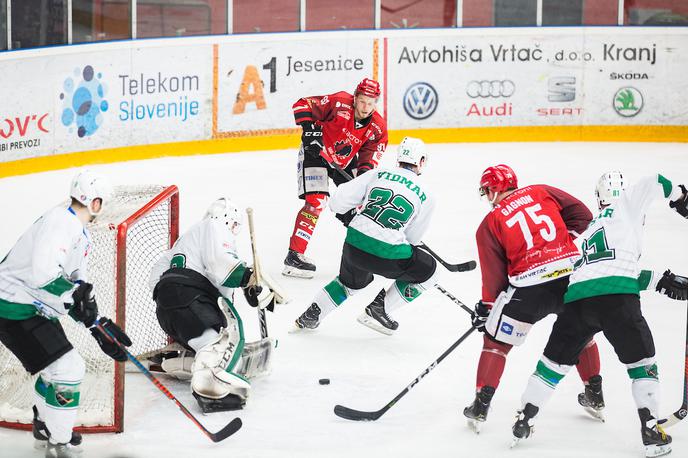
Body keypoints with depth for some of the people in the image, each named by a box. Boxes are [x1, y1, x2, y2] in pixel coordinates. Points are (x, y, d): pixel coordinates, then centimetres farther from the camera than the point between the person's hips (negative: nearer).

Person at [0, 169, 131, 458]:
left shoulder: (81, 235, 13)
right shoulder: (61, 222, -21)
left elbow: (77, 285, 18)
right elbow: (43, 274, -34)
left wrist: (99, 326, 11)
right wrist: (77, 294, -22)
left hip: (35, 310, 11)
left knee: (60, 366, 26)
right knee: (66, 369, -13)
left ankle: (45, 428, 46)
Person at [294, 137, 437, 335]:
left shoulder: (378, 175, 10)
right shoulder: (425, 196, 6)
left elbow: (338, 201, 5)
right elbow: (411, 238, 12)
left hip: (355, 244, 5)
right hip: (387, 253, -5)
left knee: (352, 281, 35)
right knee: (427, 272, 21)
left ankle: (310, 316, 33)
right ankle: (378, 310, 17)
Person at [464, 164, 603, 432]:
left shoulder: (490, 224, 7)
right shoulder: (541, 192, 13)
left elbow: (494, 273, 6)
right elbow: (582, 214, 9)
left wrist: (486, 307, 17)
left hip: (529, 286, -3)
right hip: (572, 274, 3)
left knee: (496, 342, 13)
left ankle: (480, 408, 10)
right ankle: (595, 396, 36)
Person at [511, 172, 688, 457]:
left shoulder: (592, 228, 34)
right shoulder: (628, 204, 18)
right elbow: (654, 184, 7)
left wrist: (663, 282, 26)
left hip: (577, 298, 5)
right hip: (616, 297, -5)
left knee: (556, 359, 19)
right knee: (641, 360, 10)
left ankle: (524, 420, 20)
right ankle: (650, 431, 2)